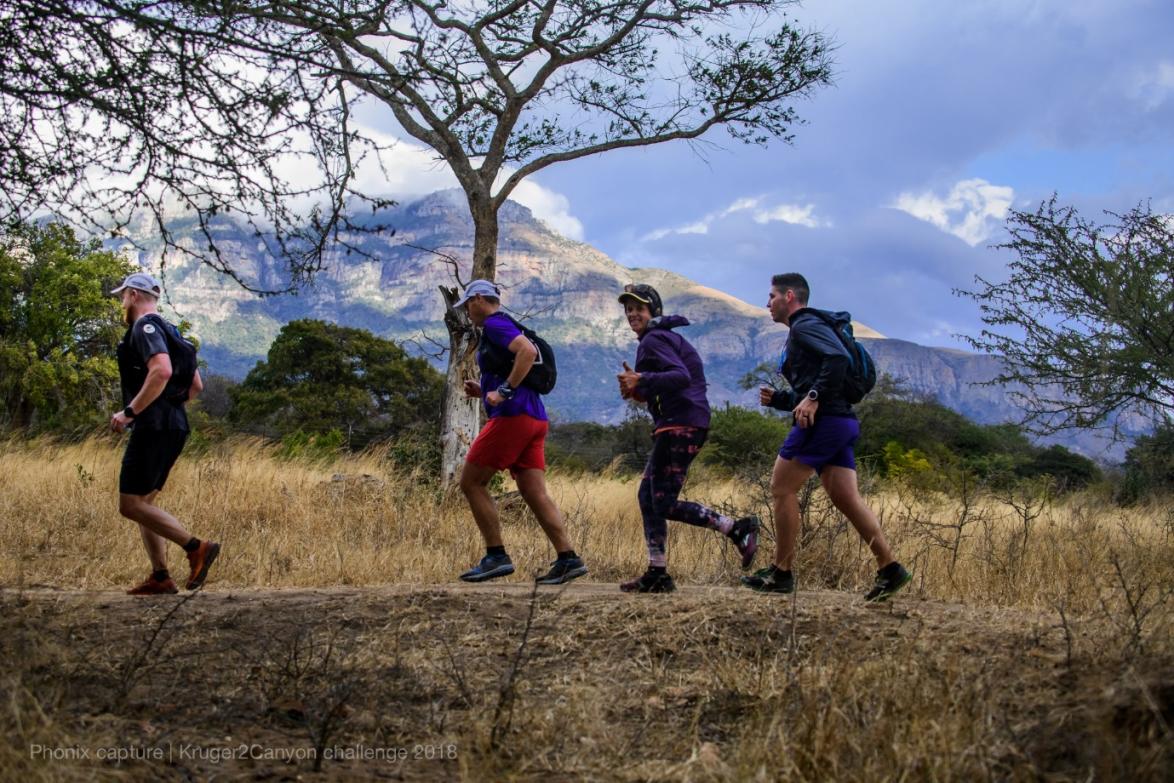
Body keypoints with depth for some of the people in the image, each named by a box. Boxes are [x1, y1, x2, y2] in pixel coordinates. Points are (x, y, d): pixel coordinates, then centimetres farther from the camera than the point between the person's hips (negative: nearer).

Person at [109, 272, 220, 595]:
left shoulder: (145, 326, -9)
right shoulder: (168, 331, 22)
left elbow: (162, 371, -27)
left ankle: (196, 548, -15)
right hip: (173, 426, 10)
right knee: (142, 502, 12)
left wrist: (130, 412, -22)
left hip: (154, 428, -10)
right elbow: (196, 386, 24)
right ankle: (160, 577, 8)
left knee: (130, 505, -9)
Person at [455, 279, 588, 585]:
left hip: (512, 415, -9)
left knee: (471, 481, -2)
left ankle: (496, 556, -4)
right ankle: (568, 559, -4)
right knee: (534, 492, 4)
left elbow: (528, 351, -23)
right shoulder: (505, 329, 26)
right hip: (534, 419, 10)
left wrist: (504, 391, -21)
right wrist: (483, 391, 20)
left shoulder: (495, 324, -4)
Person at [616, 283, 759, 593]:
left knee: (665, 503, -10)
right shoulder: (667, 336, 24)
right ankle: (657, 574, 12)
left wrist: (642, 380, -27)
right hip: (681, 424, 11)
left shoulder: (654, 340, -8)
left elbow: (682, 377, -23)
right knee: (648, 496, 10)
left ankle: (737, 528, -7)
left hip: (680, 425, -11)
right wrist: (640, 391, 9)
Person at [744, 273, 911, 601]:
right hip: (840, 422, 10)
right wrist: (777, 398, 14)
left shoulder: (805, 325, -4)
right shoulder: (800, 333, 27)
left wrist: (814, 397, -24)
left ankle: (781, 573, 1)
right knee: (846, 498, 5)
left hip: (823, 421, -10)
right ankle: (889, 568, 0)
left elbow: (839, 357, -22)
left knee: (782, 489, -3)